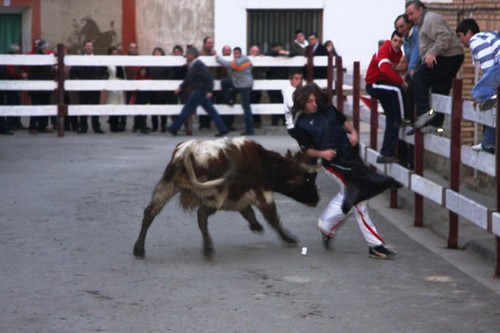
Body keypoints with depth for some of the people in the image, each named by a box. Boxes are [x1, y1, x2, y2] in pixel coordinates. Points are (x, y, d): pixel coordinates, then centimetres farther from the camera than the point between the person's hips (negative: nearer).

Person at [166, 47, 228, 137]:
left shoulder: (198, 65, -16)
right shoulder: (191, 65, 15)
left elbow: (208, 77, -20)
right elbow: (188, 79, 25)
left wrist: (209, 91, -22)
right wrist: (181, 87, 16)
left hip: (199, 91, -10)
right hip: (198, 91, 10)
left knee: (187, 110, -4)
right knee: (211, 110, 8)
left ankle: (174, 129, 2)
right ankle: (222, 129, 7)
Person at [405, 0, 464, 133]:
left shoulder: (431, 18, -8)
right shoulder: (424, 22, 26)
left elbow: (444, 36, -22)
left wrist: (433, 53, -29)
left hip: (448, 57, -11)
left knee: (419, 78, -15)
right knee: (439, 91, 10)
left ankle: (425, 111, -23)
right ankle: (436, 123, 12)